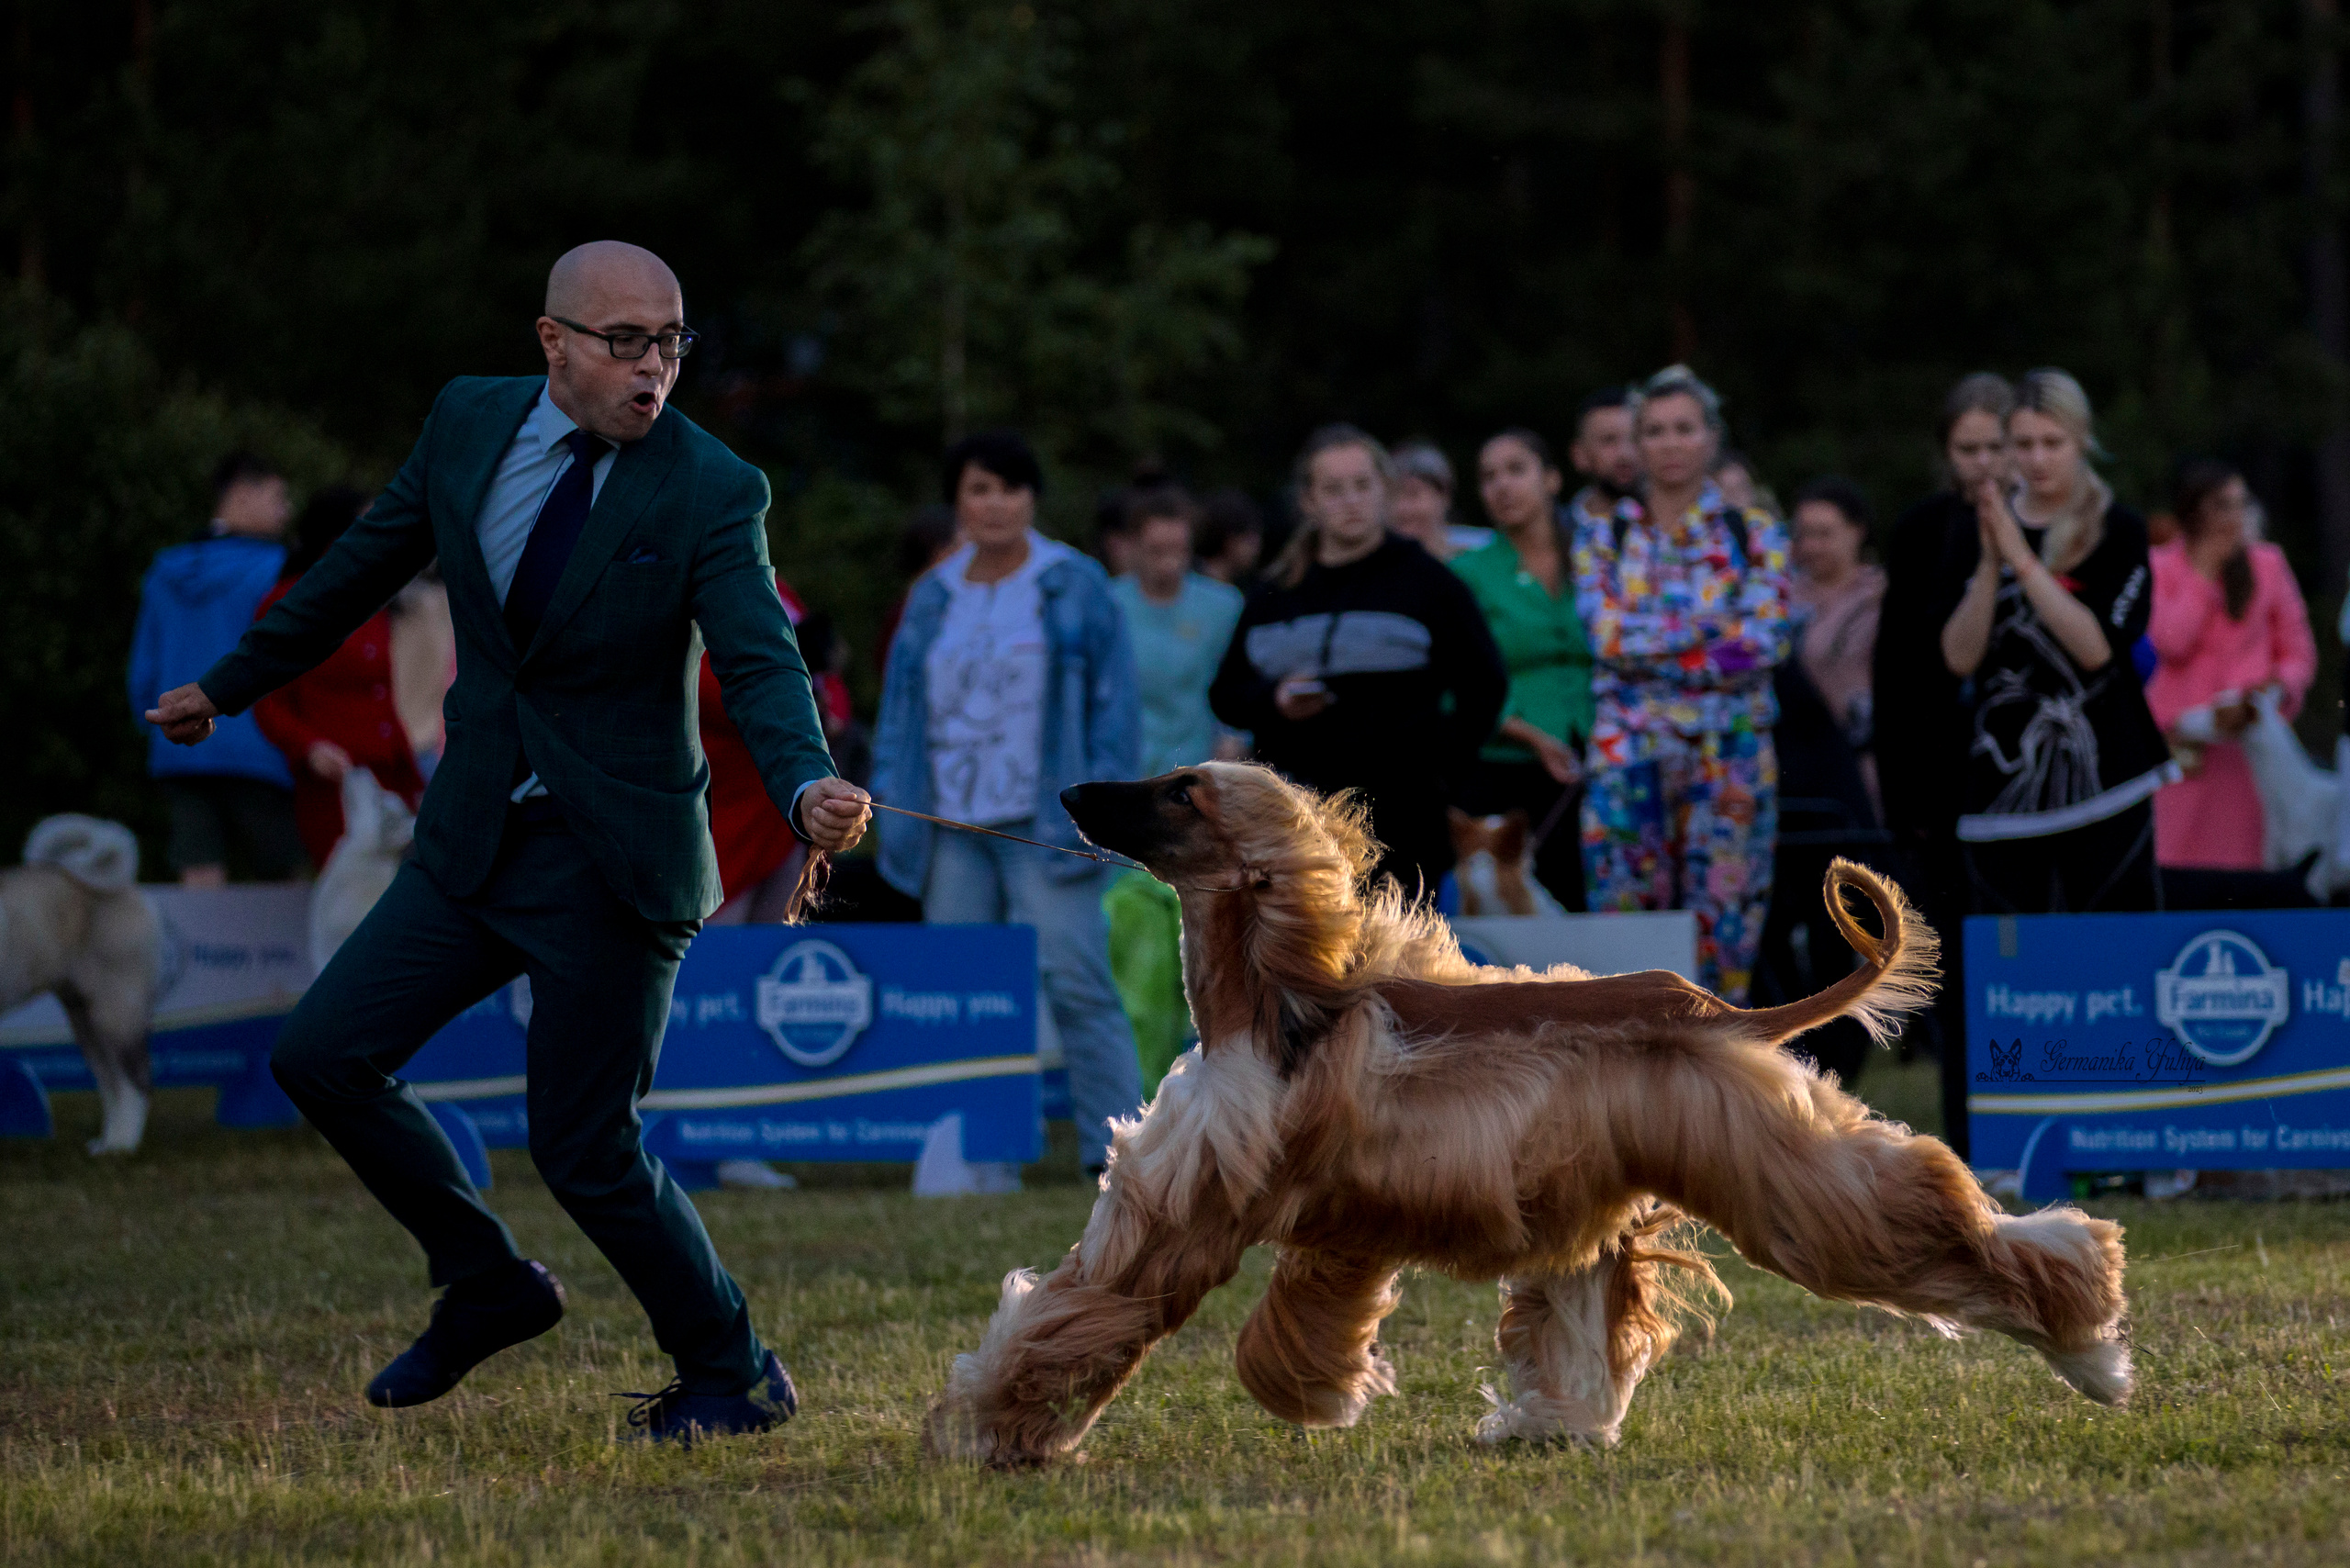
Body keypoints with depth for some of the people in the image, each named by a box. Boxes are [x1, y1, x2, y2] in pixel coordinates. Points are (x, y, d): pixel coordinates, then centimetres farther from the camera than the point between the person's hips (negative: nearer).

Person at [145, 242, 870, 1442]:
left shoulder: (709, 490, -13)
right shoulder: (469, 421, 0)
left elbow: (761, 662, -22)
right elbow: (367, 565, 15)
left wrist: (807, 786, -43)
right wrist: (230, 685, 23)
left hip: (611, 862, -5)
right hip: (474, 840, 5)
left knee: (582, 1144, -4)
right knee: (322, 1056, 1)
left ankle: (735, 1376, 16)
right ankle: (487, 1286, 20)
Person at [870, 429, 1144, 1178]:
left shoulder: (1074, 585, 4)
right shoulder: (933, 598, 15)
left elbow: (1115, 696, 2)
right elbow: (900, 704, 19)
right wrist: (893, 801, 9)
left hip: (1042, 827, -4)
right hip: (952, 829, 4)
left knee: (1075, 981, -12)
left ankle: (1115, 1142, -10)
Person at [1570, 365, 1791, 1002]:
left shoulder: (1755, 532, 7)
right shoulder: (1603, 532, 9)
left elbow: (1767, 638, -6)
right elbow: (1607, 634, -5)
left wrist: (1653, 638, -9)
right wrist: (1712, 623, -7)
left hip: (1730, 753, 0)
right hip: (1631, 751, 0)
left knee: (1724, 917, -2)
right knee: (1625, 916, -6)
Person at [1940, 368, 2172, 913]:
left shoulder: (2117, 531, 1)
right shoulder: (1982, 529, 10)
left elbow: (2097, 647, -12)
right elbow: (1961, 658, 0)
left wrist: (2023, 561, -14)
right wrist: (1990, 562, -11)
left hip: (2098, 779, -3)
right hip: (2006, 781, 3)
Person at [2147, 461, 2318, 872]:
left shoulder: (2267, 564, 10)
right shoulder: (2158, 566, 6)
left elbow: (2299, 651, 11)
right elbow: (2170, 643, -8)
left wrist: (2282, 687, -11)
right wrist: (2204, 572, -6)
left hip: (2250, 738, 1)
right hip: (2183, 743, -1)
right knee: (2180, 856, -8)